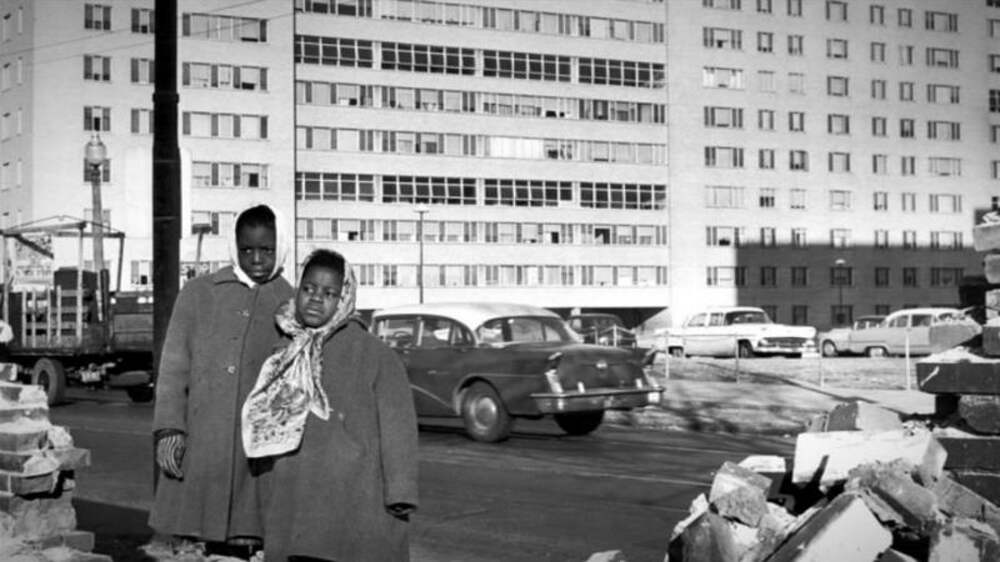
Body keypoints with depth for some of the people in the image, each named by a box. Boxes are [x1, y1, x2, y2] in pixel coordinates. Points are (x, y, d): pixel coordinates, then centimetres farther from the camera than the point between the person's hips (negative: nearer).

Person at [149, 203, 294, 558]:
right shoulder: (199, 293, 10)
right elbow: (174, 366, 8)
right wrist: (168, 429, -1)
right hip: (198, 446, 1)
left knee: (244, 543, -2)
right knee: (196, 545, 2)